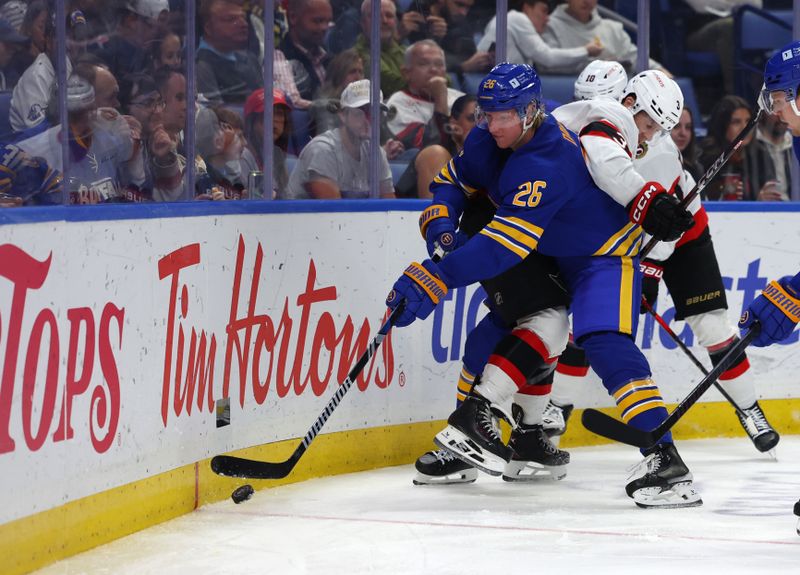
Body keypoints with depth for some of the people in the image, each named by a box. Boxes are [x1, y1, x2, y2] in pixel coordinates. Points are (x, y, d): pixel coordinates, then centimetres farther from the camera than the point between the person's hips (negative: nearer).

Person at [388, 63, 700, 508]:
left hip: (606, 253, -10)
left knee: (606, 342, -24)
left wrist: (434, 279, -51)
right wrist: (441, 225, -13)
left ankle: (664, 458, -32)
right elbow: (454, 180, 8)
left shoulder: (546, 165, -37)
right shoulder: (490, 141, -10)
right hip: (553, 253, 10)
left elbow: (504, 245, -45)